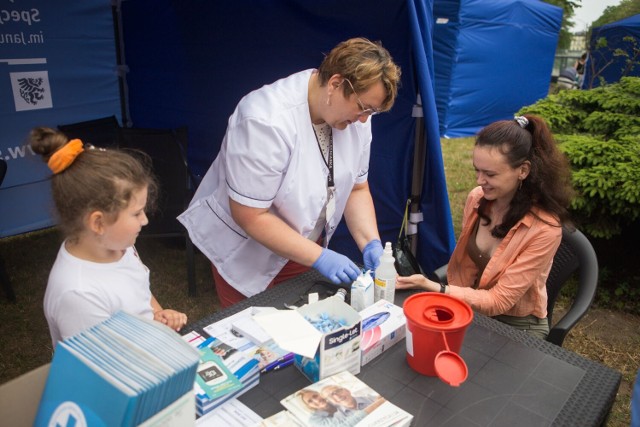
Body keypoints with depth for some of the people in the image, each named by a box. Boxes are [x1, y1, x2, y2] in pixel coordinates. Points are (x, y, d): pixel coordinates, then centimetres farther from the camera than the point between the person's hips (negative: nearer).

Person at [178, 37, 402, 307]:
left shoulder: (354, 114, -10)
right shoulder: (267, 122, -30)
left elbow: (357, 188, 0)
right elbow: (250, 216, -27)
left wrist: (371, 244, -14)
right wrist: (319, 257, -26)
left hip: (304, 244, 6)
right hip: (246, 250, -5)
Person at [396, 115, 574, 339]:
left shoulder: (543, 229, -23)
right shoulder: (477, 198, -9)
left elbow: (498, 301, -21)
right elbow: (463, 263, 4)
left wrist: (431, 287, -27)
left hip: (515, 328, -4)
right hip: (467, 308, 5)